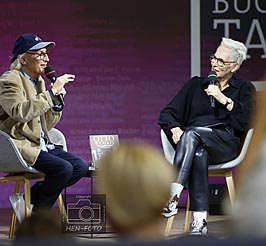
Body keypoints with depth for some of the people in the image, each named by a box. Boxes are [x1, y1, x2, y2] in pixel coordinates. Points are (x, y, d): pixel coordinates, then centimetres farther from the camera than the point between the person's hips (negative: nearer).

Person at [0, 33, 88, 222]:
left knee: (81, 166, -8)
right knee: (64, 169, -25)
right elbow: (19, 111, -29)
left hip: (40, 145, 9)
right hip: (19, 146, -9)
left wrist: (57, 100, 3)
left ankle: (27, 199, -3)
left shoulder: (39, 81, 18)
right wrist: (51, 92, -24)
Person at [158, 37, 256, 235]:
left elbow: (245, 122, -1)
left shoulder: (244, 89, 18)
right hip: (193, 142, 2)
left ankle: (173, 196, -48)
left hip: (226, 143, -2)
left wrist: (223, 98, -3)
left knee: (192, 133, -35)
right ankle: (200, 220, -47)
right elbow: (167, 113, 15)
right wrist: (175, 129, -7)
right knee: (198, 155, -38)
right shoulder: (196, 85, 24)